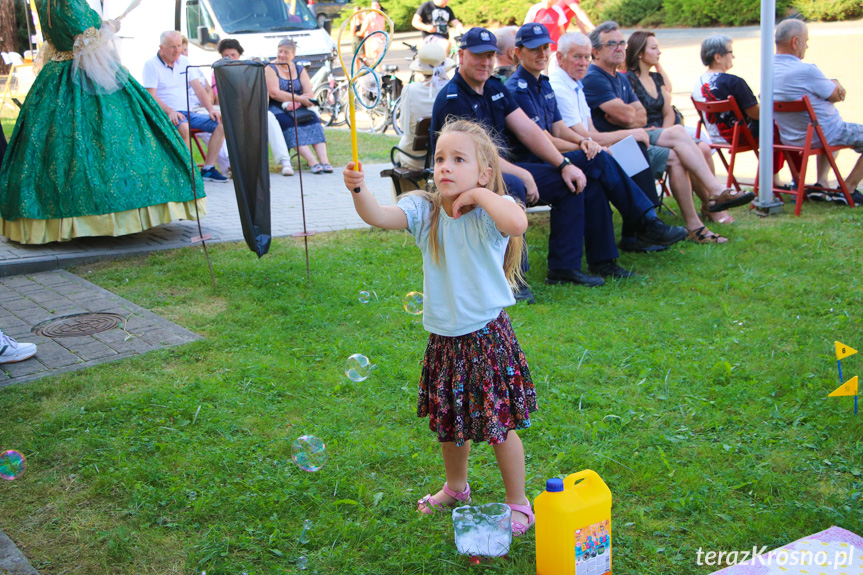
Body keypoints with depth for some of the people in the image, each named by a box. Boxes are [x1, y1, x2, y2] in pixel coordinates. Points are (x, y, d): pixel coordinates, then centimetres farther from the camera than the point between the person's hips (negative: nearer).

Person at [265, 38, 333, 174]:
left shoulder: (300, 70, 16)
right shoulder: (271, 69, 4)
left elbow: (310, 94, 5)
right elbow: (274, 93, -11)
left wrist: (293, 103, -15)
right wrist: (298, 98, -17)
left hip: (298, 108, 4)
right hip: (277, 109, -4)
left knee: (314, 121, -26)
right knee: (291, 125, -33)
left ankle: (324, 161, -40)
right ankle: (313, 162, -47)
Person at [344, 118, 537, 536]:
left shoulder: (490, 213, -15)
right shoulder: (424, 211, -3)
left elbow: (518, 223, -38)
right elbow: (379, 216, -19)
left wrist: (478, 193, -27)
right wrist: (359, 189, -38)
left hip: (486, 337, -5)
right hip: (443, 339, 5)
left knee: (500, 425, 5)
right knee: (448, 422, 22)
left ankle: (518, 504, 26)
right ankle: (456, 487, 47)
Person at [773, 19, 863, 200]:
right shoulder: (806, 70, -29)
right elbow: (837, 96, -13)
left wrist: (832, 85, -6)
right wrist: (834, 83, 7)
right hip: (824, 135, -8)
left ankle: (821, 183, 25)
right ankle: (846, 190, 11)